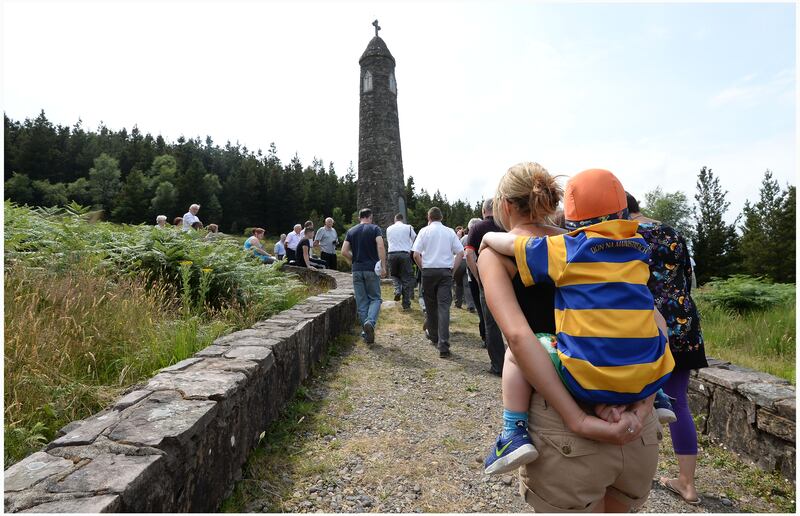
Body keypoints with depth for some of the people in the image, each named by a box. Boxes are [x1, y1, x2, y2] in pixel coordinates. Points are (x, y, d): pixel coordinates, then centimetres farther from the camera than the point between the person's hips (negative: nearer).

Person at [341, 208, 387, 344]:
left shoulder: (351, 231, 9)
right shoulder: (375, 229, -1)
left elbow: (344, 251, 0)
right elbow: (380, 247, -16)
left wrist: (354, 260, 14)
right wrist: (383, 266, -15)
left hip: (357, 270, 3)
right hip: (372, 269, -3)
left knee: (361, 302, 9)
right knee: (375, 298, 8)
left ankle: (366, 333, 11)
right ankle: (370, 322, -18)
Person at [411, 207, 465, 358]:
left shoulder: (424, 231, 1)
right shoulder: (450, 232, 6)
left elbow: (416, 254, -7)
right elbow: (461, 253, 2)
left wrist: (423, 268, 5)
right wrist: (453, 269, 6)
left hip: (428, 271, 0)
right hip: (446, 271, 0)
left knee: (430, 305, 15)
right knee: (444, 306, -5)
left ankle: (433, 335, 32)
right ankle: (443, 345, -12)